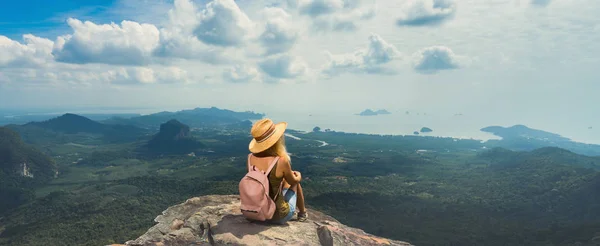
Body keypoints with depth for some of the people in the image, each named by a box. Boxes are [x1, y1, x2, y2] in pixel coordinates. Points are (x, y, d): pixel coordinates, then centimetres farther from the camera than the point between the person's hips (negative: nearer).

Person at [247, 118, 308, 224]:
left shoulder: (250, 158, -13)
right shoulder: (281, 161, -27)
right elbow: (293, 181, -6)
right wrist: (298, 176, 17)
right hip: (279, 216, -4)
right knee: (296, 181, 23)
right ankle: (302, 214, 47)